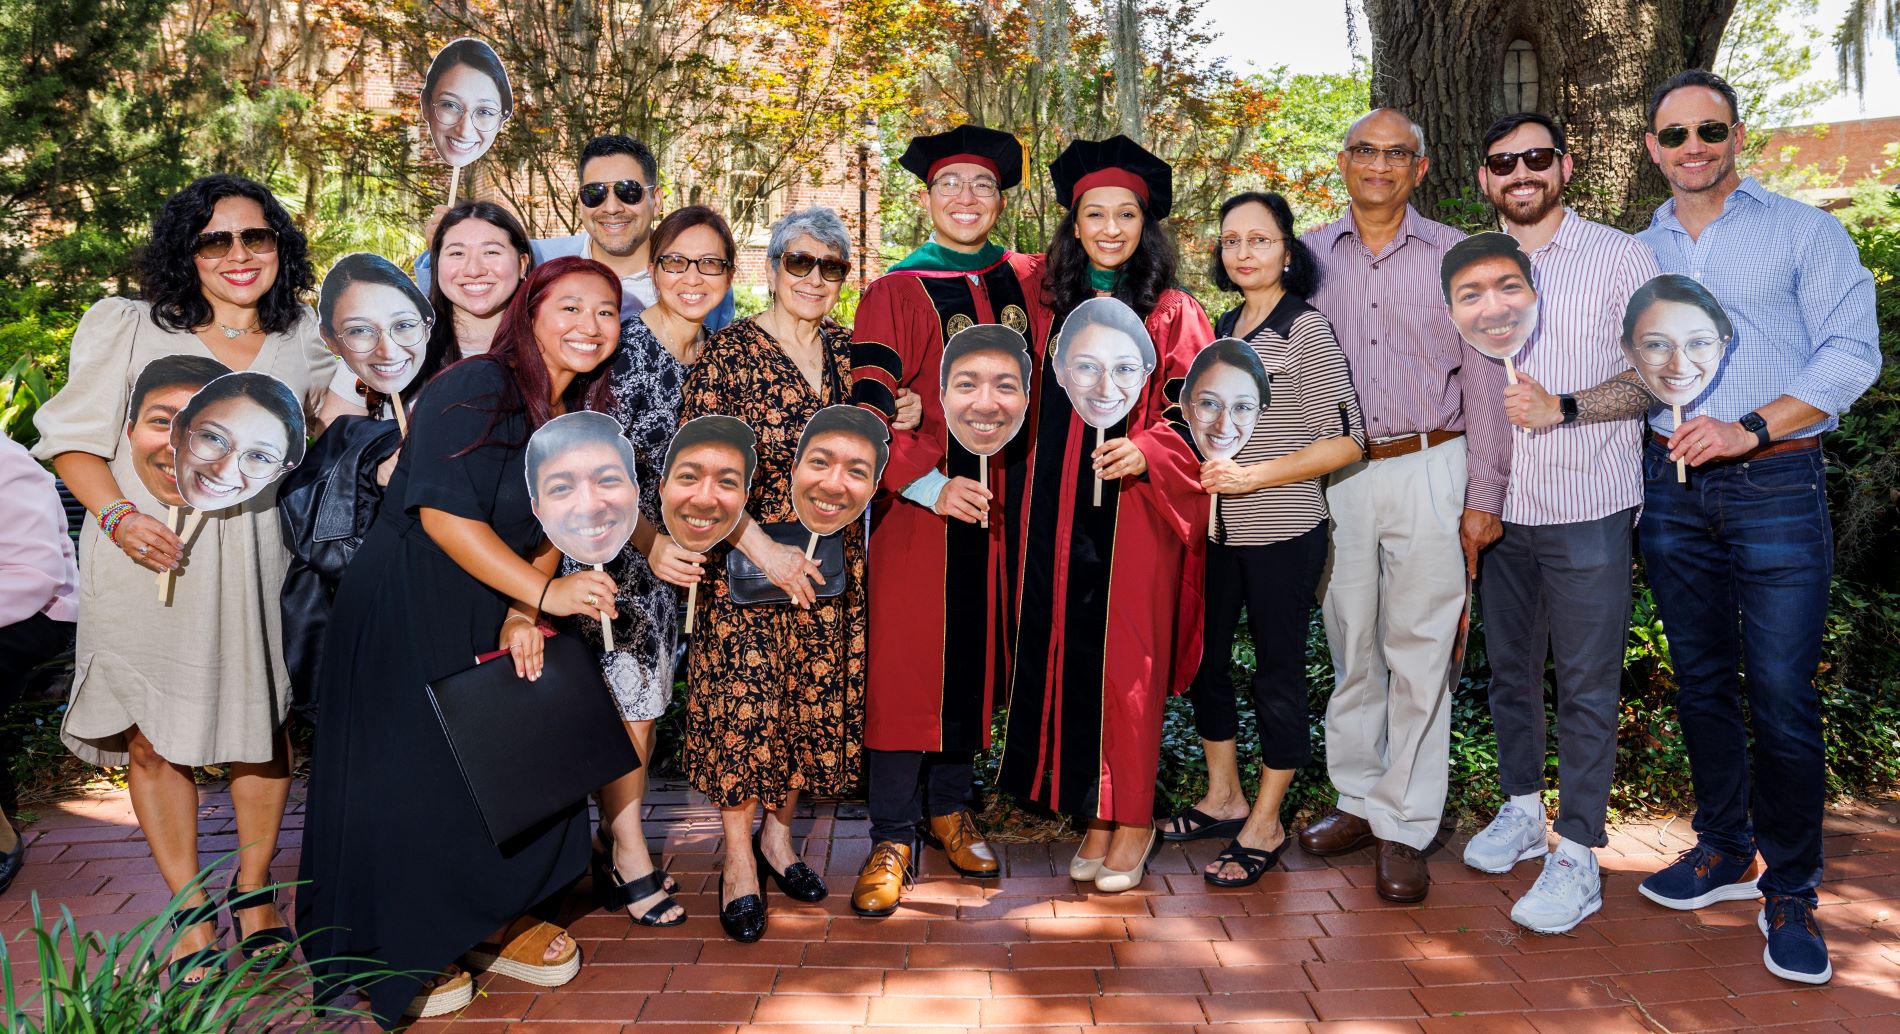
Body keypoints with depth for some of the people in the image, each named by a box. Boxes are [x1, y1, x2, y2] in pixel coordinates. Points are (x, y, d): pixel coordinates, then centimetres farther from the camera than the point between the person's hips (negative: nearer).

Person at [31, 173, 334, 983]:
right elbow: (73, 439, 2)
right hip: (149, 561, -1)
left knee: (262, 728, 9)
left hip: (259, 560, 2)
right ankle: (191, 913, 19)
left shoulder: (305, 346, 10)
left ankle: (253, 892, 28)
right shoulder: (129, 329, 3)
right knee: (152, 739, 4)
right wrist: (117, 515, -14)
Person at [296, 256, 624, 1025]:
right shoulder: (475, 390, -19)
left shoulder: (579, 414, 6)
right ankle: (407, 958, 20)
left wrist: (523, 614, -6)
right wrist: (542, 593, -26)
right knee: (414, 781, 1)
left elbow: (550, 529, 8)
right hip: (408, 612, -7)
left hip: (498, 616, 8)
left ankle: (499, 920, 31)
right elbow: (443, 513, -26)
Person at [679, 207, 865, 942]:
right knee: (743, 703, 2)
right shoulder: (728, 352, -9)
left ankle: (778, 833, 31)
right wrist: (762, 546, -20)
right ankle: (739, 862, 19)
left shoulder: (847, 351, 7)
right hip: (746, 559, -4)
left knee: (815, 700, 11)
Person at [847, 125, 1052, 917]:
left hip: (1002, 500, 4)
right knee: (908, 662, -2)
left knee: (977, 657, 11)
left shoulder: (1026, 284, 10)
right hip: (919, 503, -3)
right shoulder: (894, 293, -1)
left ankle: (949, 805, 27)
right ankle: (893, 836, 8)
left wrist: (1024, 479, 1)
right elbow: (870, 406, -8)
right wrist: (930, 483, -18)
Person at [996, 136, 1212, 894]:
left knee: (1127, 659, 0)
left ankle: (1134, 819, 14)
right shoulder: (1050, 300, 10)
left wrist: (1146, 451, -21)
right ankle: (1094, 813, 19)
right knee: (1069, 654, 6)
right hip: (1059, 510, 4)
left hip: (1135, 509, -4)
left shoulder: (1173, 314, -3)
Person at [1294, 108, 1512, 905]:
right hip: (1335, 475, 2)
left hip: (1428, 472, -2)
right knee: (1350, 647, 10)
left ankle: (1405, 827, 12)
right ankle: (1358, 800, 25)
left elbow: (1482, 382, 3)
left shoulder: (1454, 258, 3)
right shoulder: (1309, 257, 8)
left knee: (1421, 653, 1)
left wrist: (1484, 496, -2)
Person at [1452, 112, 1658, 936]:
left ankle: (1576, 853, 9)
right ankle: (1521, 809, 31)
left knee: (1586, 683, 0)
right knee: (1509, 668, 14)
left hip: (1588, 506, -4)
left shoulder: (1620, 257, -1)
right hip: (1498, 505, 4)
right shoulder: (1467, 266, 9)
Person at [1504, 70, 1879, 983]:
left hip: (1776, 486, -4)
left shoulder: (1804, 230, 3)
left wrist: (1750, 428, -16)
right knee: (1701, 680, 11)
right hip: (1672, 487, 4)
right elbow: (1636, 376, 7)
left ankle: (1789, 892, 9)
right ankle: (1725, 851, 26)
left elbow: (1852, 351, -5)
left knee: (1781, 694, -5)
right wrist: (1557, 409, -12)